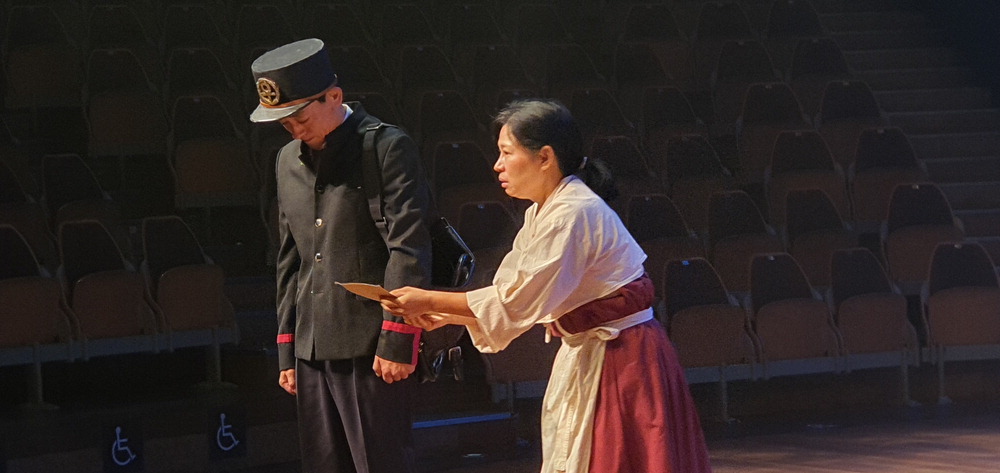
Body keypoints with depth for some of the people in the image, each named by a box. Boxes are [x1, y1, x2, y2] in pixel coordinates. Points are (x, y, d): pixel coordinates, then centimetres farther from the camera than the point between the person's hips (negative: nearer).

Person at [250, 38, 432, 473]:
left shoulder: (387, 147, -6)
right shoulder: (288, 161, 15)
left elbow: (408, 249, -10)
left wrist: (397, 340, -14)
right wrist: (287, 350, 17)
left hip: (371, 347, -7)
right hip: (312, 350, 7)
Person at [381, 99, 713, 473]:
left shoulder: (574, 214, -21)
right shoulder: (541, 215, 10)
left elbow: (519, 301, -20)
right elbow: (514, 298, 11)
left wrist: (430, 301, -15)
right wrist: (445, 315, -2)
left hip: (624, 361, -10)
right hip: (587, 358, 10)